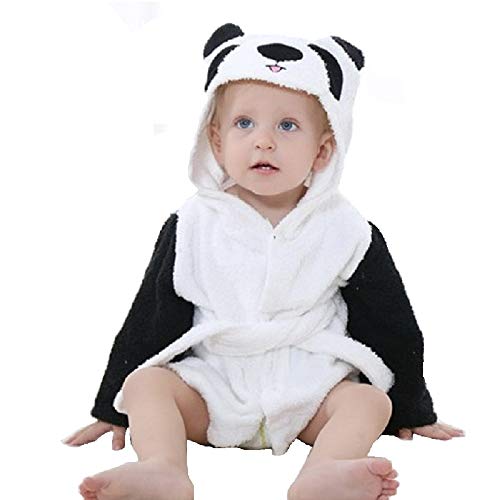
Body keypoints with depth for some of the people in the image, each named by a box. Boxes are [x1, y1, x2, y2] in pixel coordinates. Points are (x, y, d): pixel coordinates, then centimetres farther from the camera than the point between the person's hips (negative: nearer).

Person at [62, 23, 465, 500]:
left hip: (310, 387, 0)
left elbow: (392, 326, 9)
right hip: (210, 385, 1)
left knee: (370, 401, -24)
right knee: (145, 382, -20)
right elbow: (149, 319, 7)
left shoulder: (345, 230, 1)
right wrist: (113, 410, 8)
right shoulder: (192, 226, 2)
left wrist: (413, 413, 13)